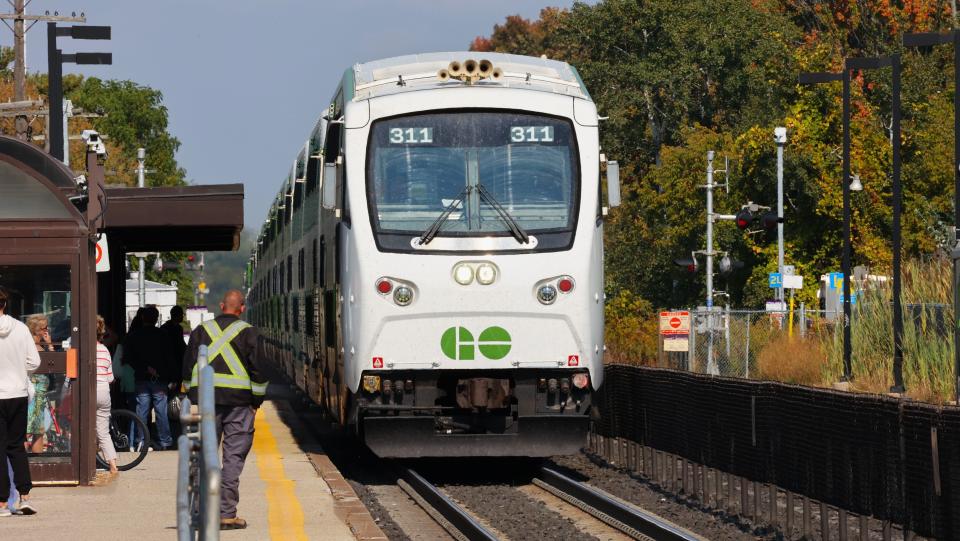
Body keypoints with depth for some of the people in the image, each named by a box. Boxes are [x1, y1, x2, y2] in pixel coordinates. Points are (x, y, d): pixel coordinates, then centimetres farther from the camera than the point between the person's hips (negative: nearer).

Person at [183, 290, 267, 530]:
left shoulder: (201, 331, 9)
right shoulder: (249, 332, 1)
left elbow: (188, 366, 10)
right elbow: (258, 369, -3)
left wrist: (193, 397, 17)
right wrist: (256, 402, 5)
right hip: (238, 400, -3)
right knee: (233, 456, -1)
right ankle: (227, 513, -5)